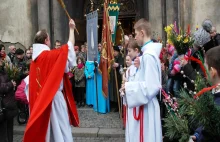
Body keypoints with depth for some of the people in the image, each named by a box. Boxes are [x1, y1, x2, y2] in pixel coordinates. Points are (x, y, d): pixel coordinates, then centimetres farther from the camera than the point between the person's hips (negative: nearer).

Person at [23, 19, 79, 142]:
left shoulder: (35, 58, 5)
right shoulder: (51, 55, -15)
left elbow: (30, 83, 11)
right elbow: (70, 46, -5)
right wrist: (72, 28, 5)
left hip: (40, 99, 7)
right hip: (54, 97, -7)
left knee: (44, 127, 14)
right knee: (59, 128, 0)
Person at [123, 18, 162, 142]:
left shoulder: (148, 54, -21)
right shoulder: (150, 51, 8)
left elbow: (150, 86, -24)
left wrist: (129, 86, -16)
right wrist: (140, 66, 8)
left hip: (146, 107, -9)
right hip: (145, 104, 9)